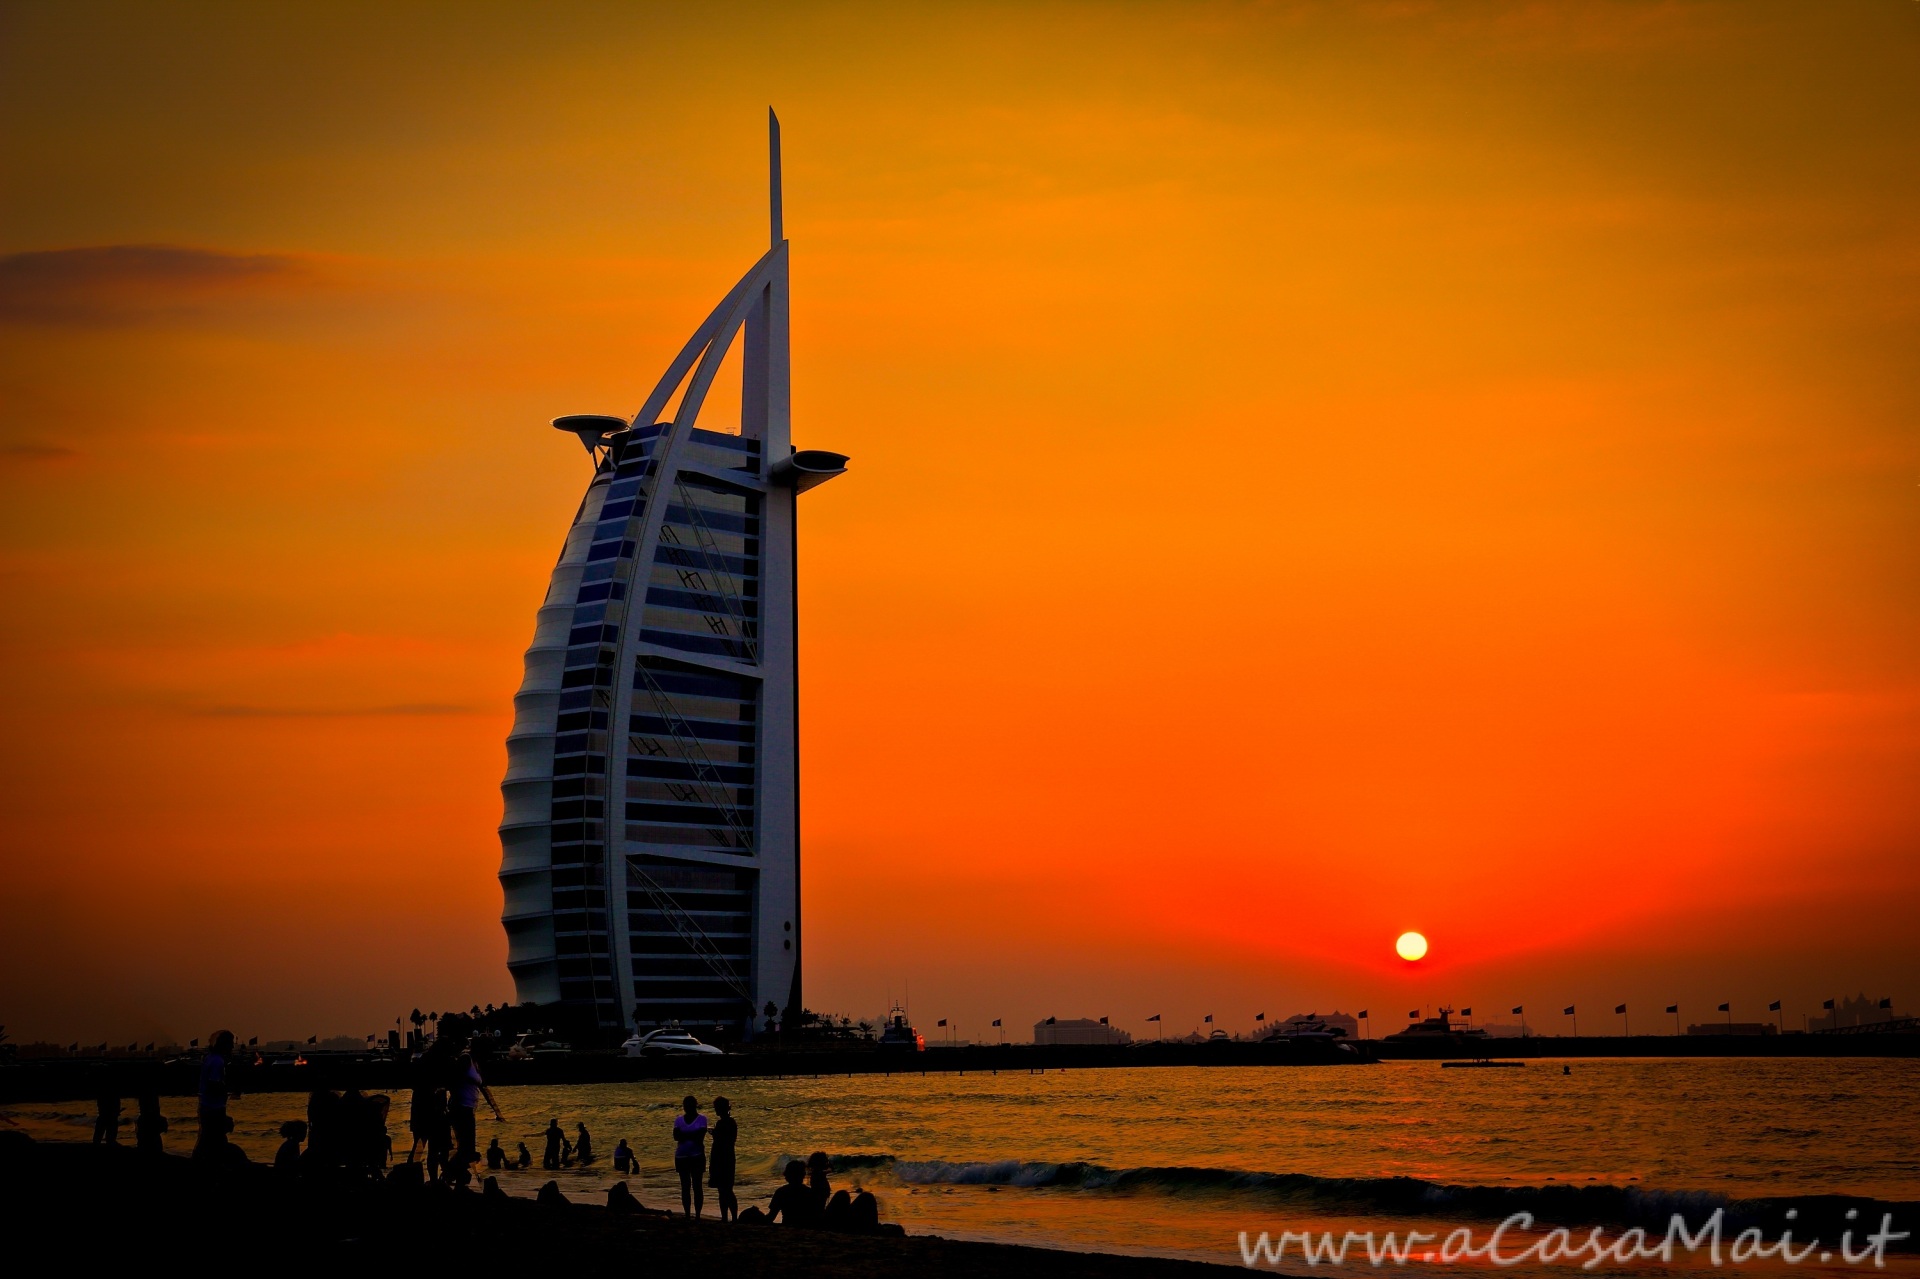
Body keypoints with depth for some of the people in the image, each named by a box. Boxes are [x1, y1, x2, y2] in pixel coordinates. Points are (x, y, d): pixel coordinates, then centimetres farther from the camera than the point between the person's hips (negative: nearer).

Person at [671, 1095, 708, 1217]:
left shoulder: (701, 1119, 0)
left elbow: (700, 1136, -12)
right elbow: (676, 1136, -4)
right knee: (685, 1187, 5)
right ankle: (687, 1215, 9)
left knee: (697, 1186, -3)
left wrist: (684, 1135, -6)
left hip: (697, 1156, -4)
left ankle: (698, 1215, -3)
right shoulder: (679, 1119, 10)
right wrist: (692, 1135, -13)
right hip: (681, 1157, 4)